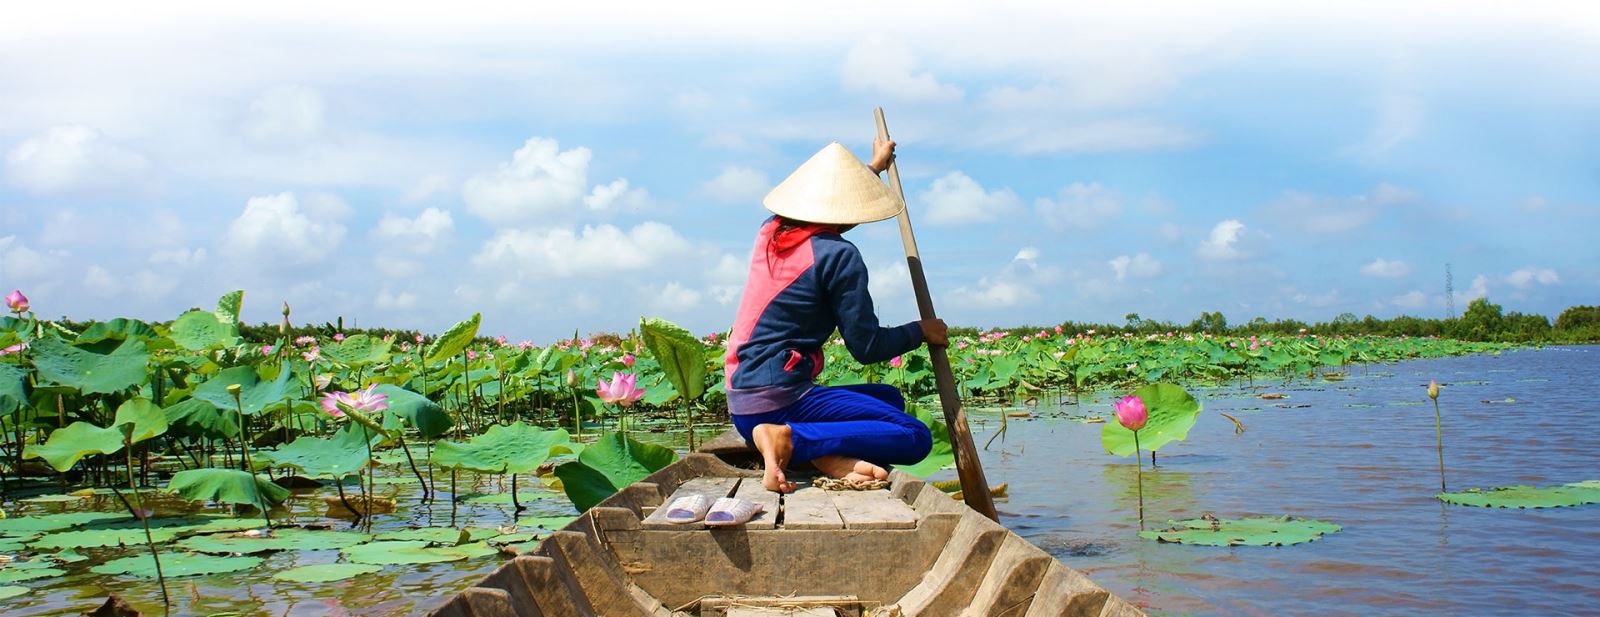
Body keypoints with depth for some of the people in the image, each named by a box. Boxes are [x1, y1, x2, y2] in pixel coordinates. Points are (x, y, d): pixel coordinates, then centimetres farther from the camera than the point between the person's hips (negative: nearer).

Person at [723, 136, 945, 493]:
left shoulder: (771, 232, 12)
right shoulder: (838, 255, -12)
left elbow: (821, 203, 36)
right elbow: (867, 347, -9)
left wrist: (874, 167, 51)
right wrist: (921, 331, 10)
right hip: (779, 402, -9)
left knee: (889, 398, 22)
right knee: (915, 438, -12)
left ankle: (828, 453, -9)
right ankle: (789, 439, -23)